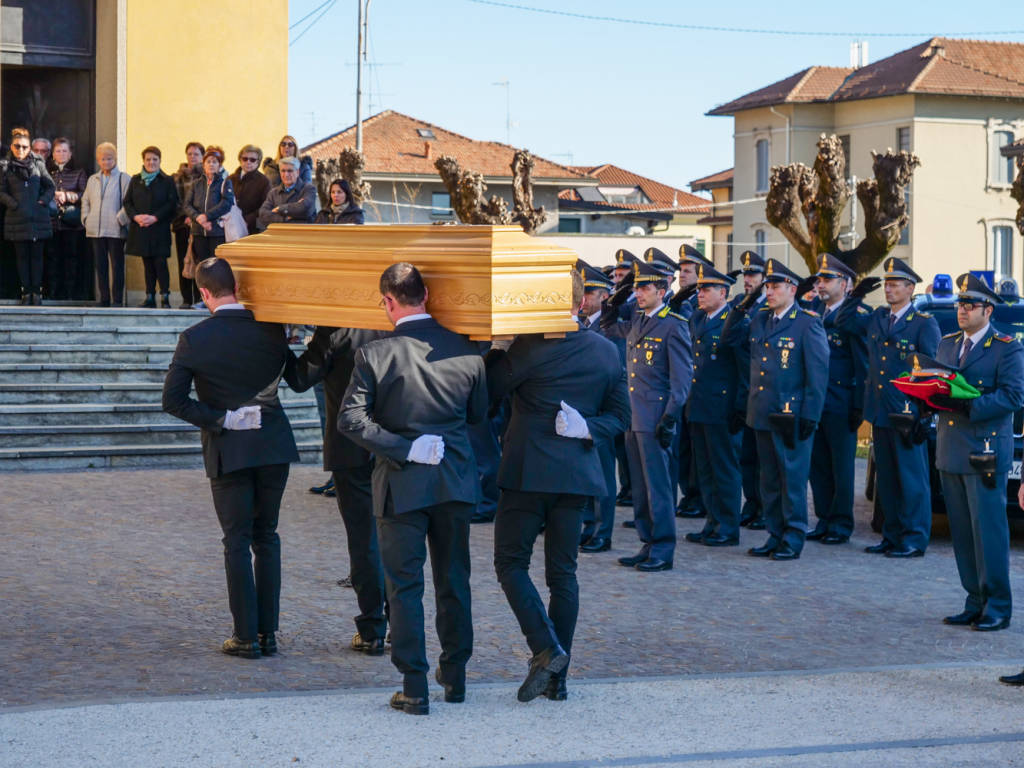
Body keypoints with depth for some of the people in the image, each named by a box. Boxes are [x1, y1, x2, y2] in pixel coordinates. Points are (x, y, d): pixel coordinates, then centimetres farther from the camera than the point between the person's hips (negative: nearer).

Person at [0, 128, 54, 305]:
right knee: (22, 255, 3)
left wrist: (44, 201, -4)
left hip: (38, 217, 0)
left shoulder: (38, 164, 5)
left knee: (37, 255, 3)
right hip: (17, 217, 0)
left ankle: (37, 291, 8)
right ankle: (26, 291, 8)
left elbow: (50, 186, 10)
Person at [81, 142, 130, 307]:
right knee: (100, 265, 7)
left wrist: (120, 219, -13)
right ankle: (104, 298, 13)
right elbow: (85, 201, 22)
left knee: (117, 266, -3)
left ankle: (117, 300, 2)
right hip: (95, 231, 5)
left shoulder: (124, 179, -1)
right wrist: (86, 218, 10)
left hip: (115, 230, -5)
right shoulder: (92, 180, 16)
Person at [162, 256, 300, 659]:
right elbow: (297, 378, 11)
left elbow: (173, 400, -12)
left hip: (228, 451, -2)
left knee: (237, 542, 4)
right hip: (273, 445, 3)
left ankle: (246, 636, 4)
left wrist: (216, 420, -8)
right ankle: (268, 632, 12)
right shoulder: (270, 330, -2)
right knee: (266, 537, 12)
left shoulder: (194, 339, -8)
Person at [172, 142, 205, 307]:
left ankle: (199, 299, -3)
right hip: (182, 224, 3)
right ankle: (186, 299, 6)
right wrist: (185, 217, -5)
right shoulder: (178, 176, 13)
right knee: (183, 262, 2)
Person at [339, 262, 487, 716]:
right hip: (456, 481, 3)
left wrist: (403, 449, -13)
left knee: (405, 585, 4)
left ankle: (415, 688, 2)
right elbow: (480, 414, 8)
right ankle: (455, 676, 25)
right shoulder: (466, 352, -2)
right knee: (453, 580, 16)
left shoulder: (374, 355, -12)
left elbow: (350, 420, -16)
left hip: (402, 485, -3)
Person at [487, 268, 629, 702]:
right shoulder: (606, 352, 5)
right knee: (563, 572, 9)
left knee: (510, 562, 6)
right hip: (576, 475, 5)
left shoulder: (529, 347, -12)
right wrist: (586, 428, -2)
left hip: (528, 471, -5)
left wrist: (495, 350, 8)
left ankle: (546, 649, -12)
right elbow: (620, 416, 11)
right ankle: (557, 677, 11)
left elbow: (487, 392, -3)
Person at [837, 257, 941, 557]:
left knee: (912, 479, -2)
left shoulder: (924, 323, -6)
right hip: (880, 414, 7)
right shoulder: (876, 319, 12)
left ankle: (914, 540, 2)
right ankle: (892, 536, 19)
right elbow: (843, 321, 25)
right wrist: (856, 295, 9)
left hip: (907, 415, -7)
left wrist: (924, 415, -14)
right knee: (886, 478, 11)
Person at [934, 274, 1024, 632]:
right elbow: (936, 384, 21)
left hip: (985, 454, -6)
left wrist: (965, 406, -22)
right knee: (962, 534, 7)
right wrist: (932, 396, -4)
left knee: (989, 531, -8)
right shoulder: (947, 344, 17)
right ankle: (976, 603, 14)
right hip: (950, 453, 7)